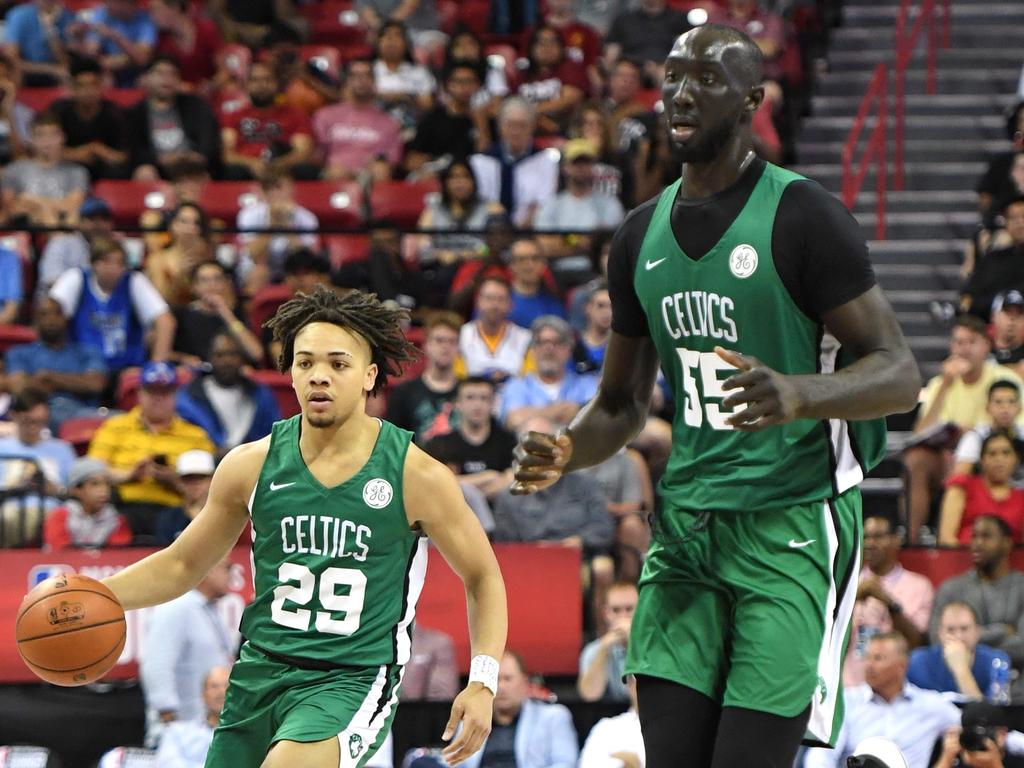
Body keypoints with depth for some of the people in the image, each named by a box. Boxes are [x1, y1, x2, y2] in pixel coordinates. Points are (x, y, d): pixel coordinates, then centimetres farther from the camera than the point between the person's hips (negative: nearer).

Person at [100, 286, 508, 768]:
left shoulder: (416, 475, -6)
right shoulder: (252, 466, 2)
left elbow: (483, 577, 6)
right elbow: (182, 564, 14)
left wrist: (482, 684, -5)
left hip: (353, 679, -5)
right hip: (261, 670, 5)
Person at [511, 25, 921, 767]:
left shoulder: (803, 217, -9)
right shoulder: (643, 233, 12)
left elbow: (900, 374, -12)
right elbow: (623, 402, 22)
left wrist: (800, 393, -32)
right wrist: (565, 453, 0)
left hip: (793, 525, -6)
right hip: (686, 527, 6)